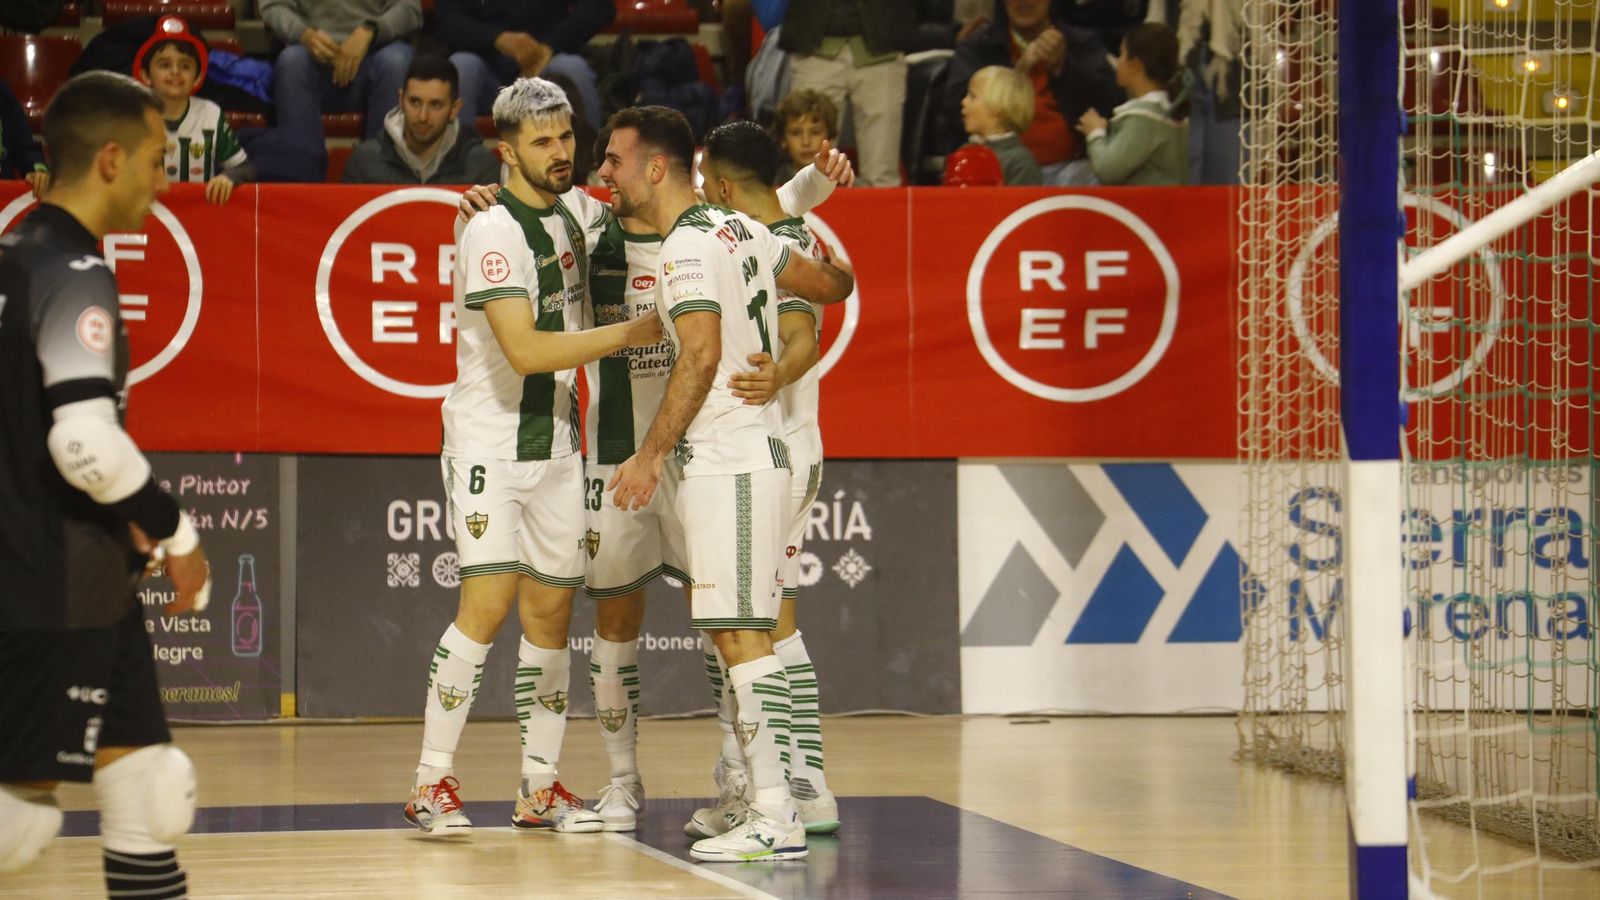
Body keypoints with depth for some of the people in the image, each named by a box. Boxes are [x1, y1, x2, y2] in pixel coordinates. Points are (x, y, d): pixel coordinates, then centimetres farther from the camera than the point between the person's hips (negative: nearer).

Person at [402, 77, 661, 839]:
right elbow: (526, 351, -24)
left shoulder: (574, 209, 6)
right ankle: (431, 783, -10)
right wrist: (632, 333, -22)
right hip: (488, 439, -7)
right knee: (488, 601, -15)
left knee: (551, 611, 7)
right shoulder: (493, 233, -17)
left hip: (555, 443, 7)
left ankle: (539, 789, 14)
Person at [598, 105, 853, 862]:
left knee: (740, 635, -10)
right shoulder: (738, 229, 14)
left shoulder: (687, 245, -13)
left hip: (725, 462, -10)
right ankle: (764, 796, 15)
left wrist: (651, 453, -20)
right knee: (737, 636, 12)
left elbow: (701, 354, -23)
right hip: (743, 453, 10)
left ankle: (776, 820, -12)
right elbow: (831, 286, 21)